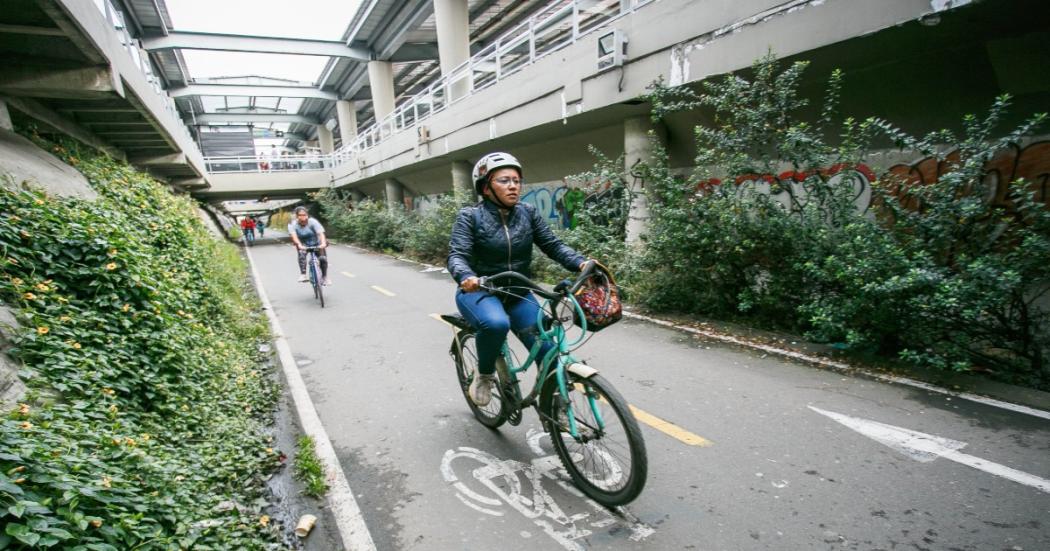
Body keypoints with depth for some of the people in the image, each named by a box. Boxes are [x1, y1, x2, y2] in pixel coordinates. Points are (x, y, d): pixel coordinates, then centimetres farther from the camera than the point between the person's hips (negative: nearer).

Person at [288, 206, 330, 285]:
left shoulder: (313, 222, -23)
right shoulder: (292, 224, -18)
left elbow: (320, 233, -35)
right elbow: (294, 235, -33)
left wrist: (323, 243, -54)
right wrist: (299, 245, -53)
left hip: (316, 243, 0)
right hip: (303, 244, 0)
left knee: (323, 258, -16)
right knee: (302, 253, -31)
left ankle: (324, 277, 6)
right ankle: (303, 275, -29)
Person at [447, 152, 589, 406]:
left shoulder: (528, 213, -2)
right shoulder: (470, 216, -11)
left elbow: (553, 245, -6)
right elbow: (457, 255, -21)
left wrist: (581, 263, -24)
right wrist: (466, 277, -44)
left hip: (518, 295, 4)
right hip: (479, 292, -3)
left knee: (548, 351, -9)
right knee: (496, 324, -37)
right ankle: (484, 375, -6)